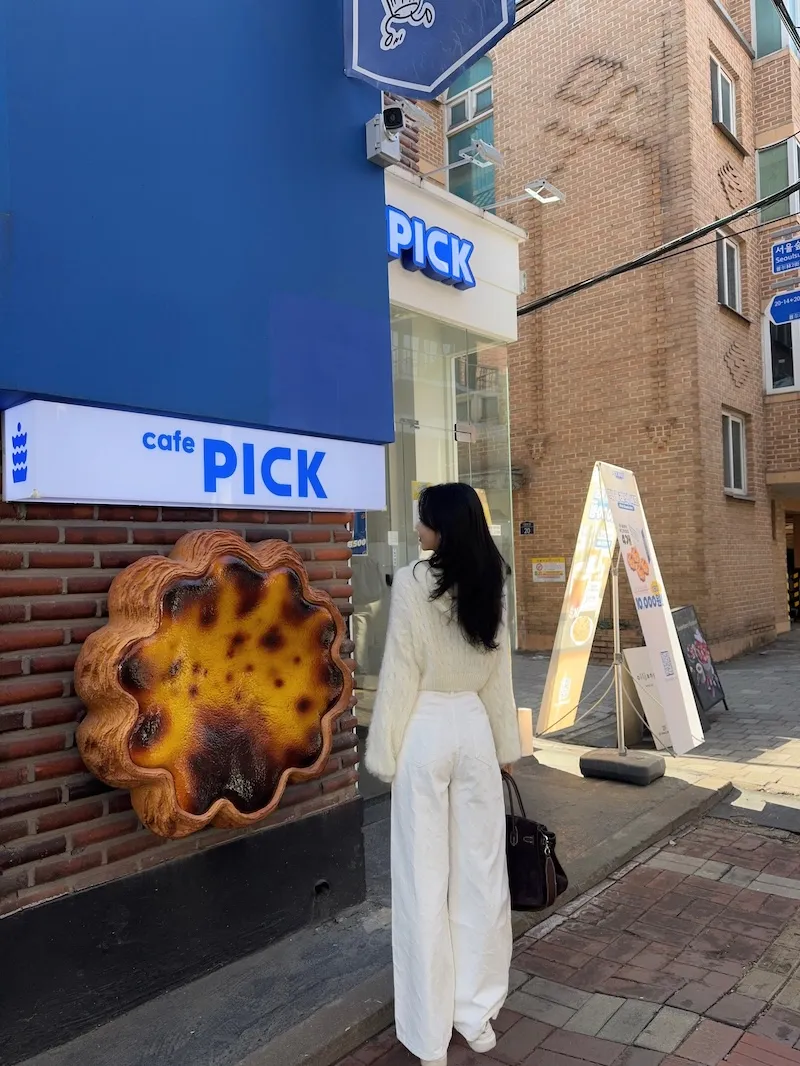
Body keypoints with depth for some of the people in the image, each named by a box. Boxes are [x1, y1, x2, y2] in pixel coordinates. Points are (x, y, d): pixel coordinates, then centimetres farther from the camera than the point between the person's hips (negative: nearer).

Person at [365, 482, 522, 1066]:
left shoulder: (413, 581, -14)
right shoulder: (491, 584, 2)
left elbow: (400, 673, -12)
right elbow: (499, 671, 8)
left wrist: (385, 751, -4)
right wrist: (507, 744, 16)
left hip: (425, 730, -5)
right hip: (474, 728, 5)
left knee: (425, 881, 5)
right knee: (482, 871, 13)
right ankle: (478, 1014, 27)